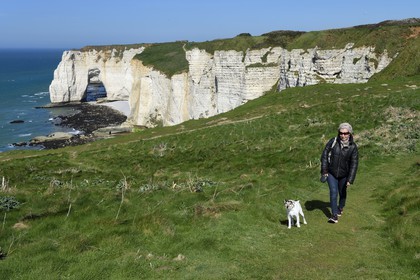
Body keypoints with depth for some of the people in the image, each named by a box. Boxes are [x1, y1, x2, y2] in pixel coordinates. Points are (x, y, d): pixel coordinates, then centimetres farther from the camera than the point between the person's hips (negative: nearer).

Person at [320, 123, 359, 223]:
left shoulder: (353, 147, -14)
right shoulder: (333, 142, -14)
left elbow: (354, 164, -12)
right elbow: (325, 155, -7)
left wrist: (350, 180, -16)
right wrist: (324, 171, -9)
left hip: (344, 175, 1)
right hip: (331, 173, -1)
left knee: (342, 192, 18)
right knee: (333, 192, -10)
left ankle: (341, 207, 45)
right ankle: (334, 215, -6)